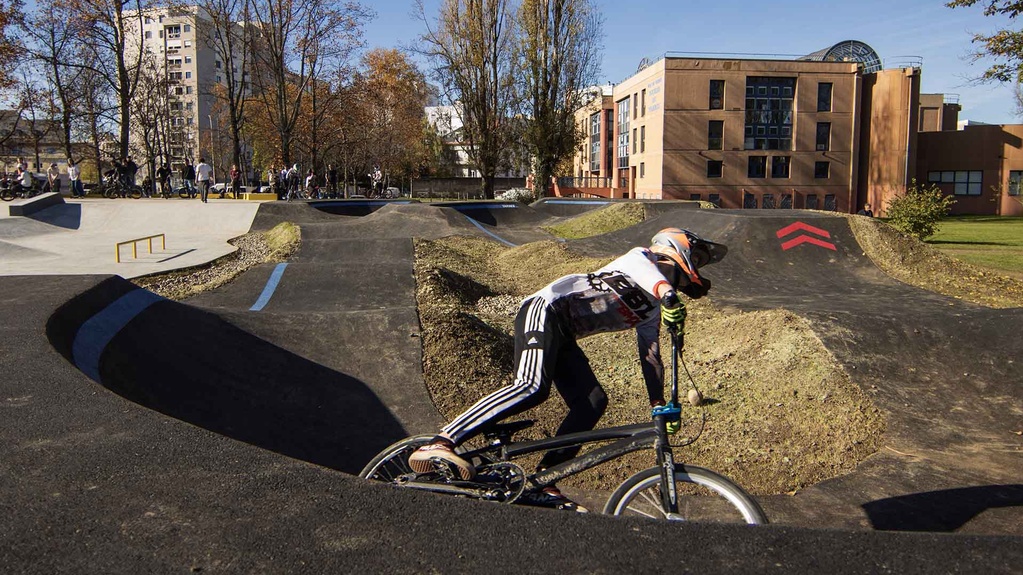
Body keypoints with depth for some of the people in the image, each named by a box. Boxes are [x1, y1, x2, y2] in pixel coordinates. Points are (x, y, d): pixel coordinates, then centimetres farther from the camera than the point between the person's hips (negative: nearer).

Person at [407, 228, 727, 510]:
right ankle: (439, 445, -35)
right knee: (533, 388, -29)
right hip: (544, 311, -9)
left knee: (593, 403, -6)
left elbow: (651, 357, 26)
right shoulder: (641, 258, 3)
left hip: (562, 336, 9)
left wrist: (660, 406, 19)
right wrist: (668, 294, -44)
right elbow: (642, 265, -23)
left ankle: (541, 484, -3)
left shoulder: (652, 309, 26)